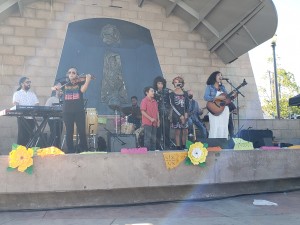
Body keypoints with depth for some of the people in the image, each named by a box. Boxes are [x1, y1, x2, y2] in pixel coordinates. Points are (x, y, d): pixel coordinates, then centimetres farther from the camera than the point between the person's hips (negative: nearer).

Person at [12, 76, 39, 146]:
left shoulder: (32, 94, 17)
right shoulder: (17, 94, 4)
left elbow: (37, 105, 9)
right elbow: (15, 105, -9)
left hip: (31, 118, 4)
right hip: (22, 118, -4)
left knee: (30, 136, 4)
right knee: (22, 136, -7)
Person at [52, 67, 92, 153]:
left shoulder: (80, 82, 8)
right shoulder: (64, 84, 14)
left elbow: (83, 90, -11)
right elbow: (54, 88, 4)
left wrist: (88, 80, -22)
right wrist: (55, 87, -18)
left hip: (79, 111, -1)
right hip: (67, 111, 2)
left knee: (82, 131, -2)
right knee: (69, 132, 3)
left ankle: (83, 150, 12)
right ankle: (70, 151, 12)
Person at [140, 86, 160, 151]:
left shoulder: (154, 101, 14)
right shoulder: (144, 100, -7)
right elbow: (143, 111, -13)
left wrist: (158, 120, 8)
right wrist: (150, 118, -17)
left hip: (154, 123, 7)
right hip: (147, 122, -7)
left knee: (154, 138, 10)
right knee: (148, 138, -6)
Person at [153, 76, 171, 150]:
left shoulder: (166, 92, 10)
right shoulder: (154, 93, 3)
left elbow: (169, 103, 11)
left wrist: (169, 113, 4)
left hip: (166, 115, 2)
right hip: (158, 115, -2)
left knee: (166, 131, 1)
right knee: (158, 132, -5)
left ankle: (167, 146, 11)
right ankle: (158, 147, 2)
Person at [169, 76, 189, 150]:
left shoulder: (185, 93, 11)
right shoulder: (172, 94, 1)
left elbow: (187, 105, 9)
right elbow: (172, 106, -6)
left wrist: (186, 113, -7)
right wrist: (180, 115, -11)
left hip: (184, 115, 3)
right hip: (176, 115, -3)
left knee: (185, 132, 1)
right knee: (177, 132, -2)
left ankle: (184, 146, 13)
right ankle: (178, 147, 4)